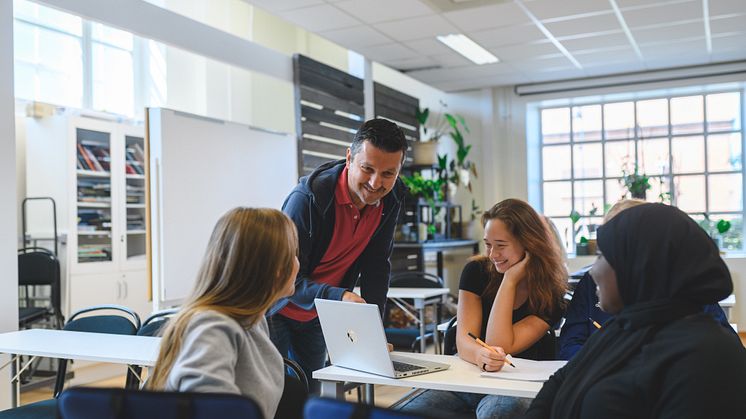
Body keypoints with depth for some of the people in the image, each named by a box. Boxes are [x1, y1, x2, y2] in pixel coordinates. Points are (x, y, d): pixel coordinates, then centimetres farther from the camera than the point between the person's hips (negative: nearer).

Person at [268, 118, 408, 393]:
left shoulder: (390, 199, -12)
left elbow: (375, 265, -5)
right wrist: (339, 297, -42)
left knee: (310, 395, 12)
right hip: (277, 306, -5)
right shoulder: (308, 198, -30)